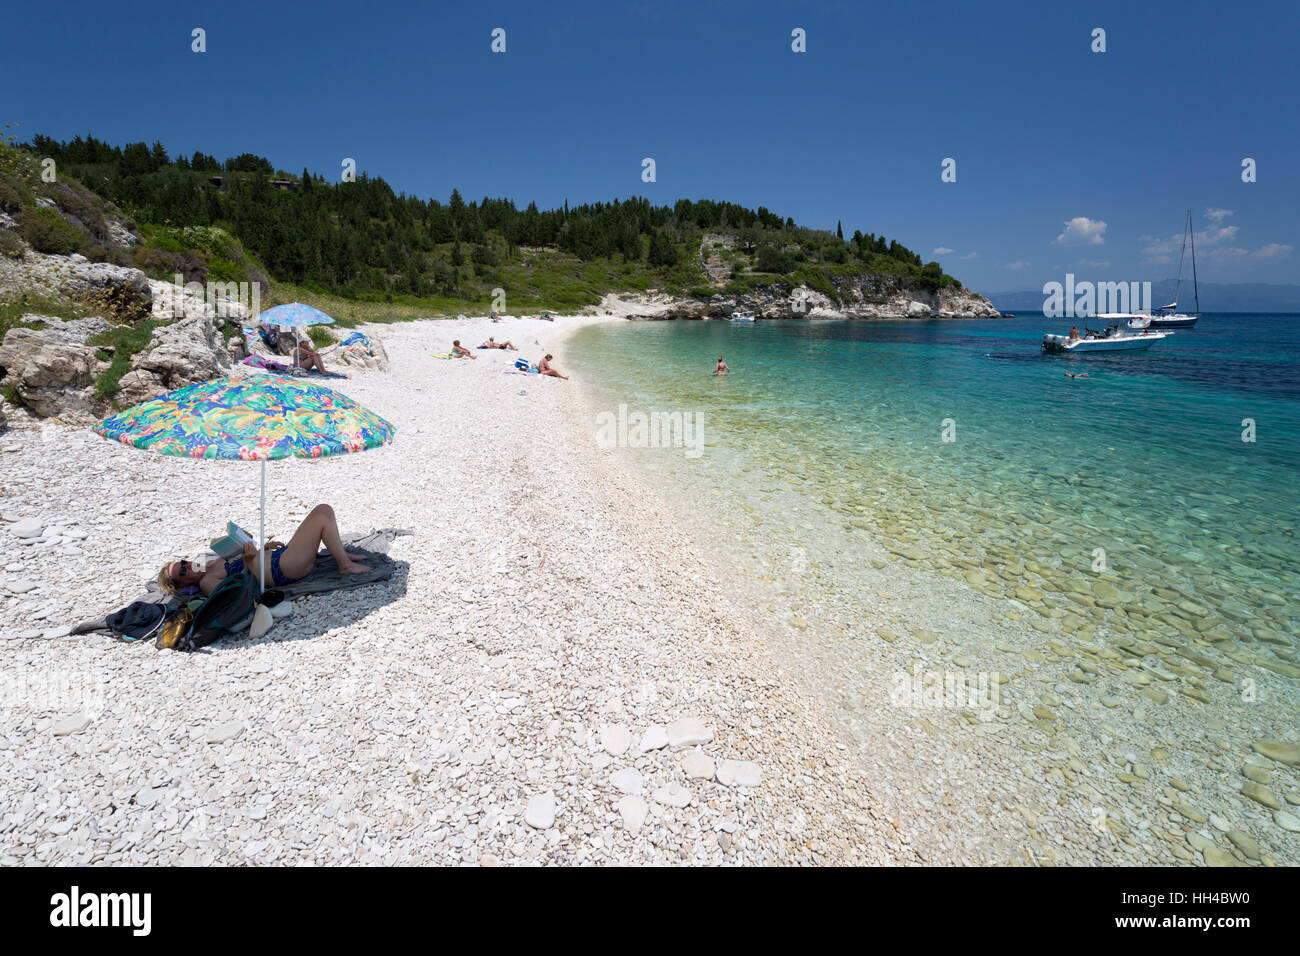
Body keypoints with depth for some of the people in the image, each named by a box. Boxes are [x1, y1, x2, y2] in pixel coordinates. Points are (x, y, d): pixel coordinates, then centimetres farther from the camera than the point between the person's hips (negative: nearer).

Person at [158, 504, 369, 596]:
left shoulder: (212, 564, 16)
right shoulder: (207, 582, -12)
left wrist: (264, 548, 16)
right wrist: (248, 561, -36)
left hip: (280, 554, 10)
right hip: (286, 569, -10)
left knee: (324, 509, 8)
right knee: (322, 518, -18)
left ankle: (341, 553, 16)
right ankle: (345, 566, -9)